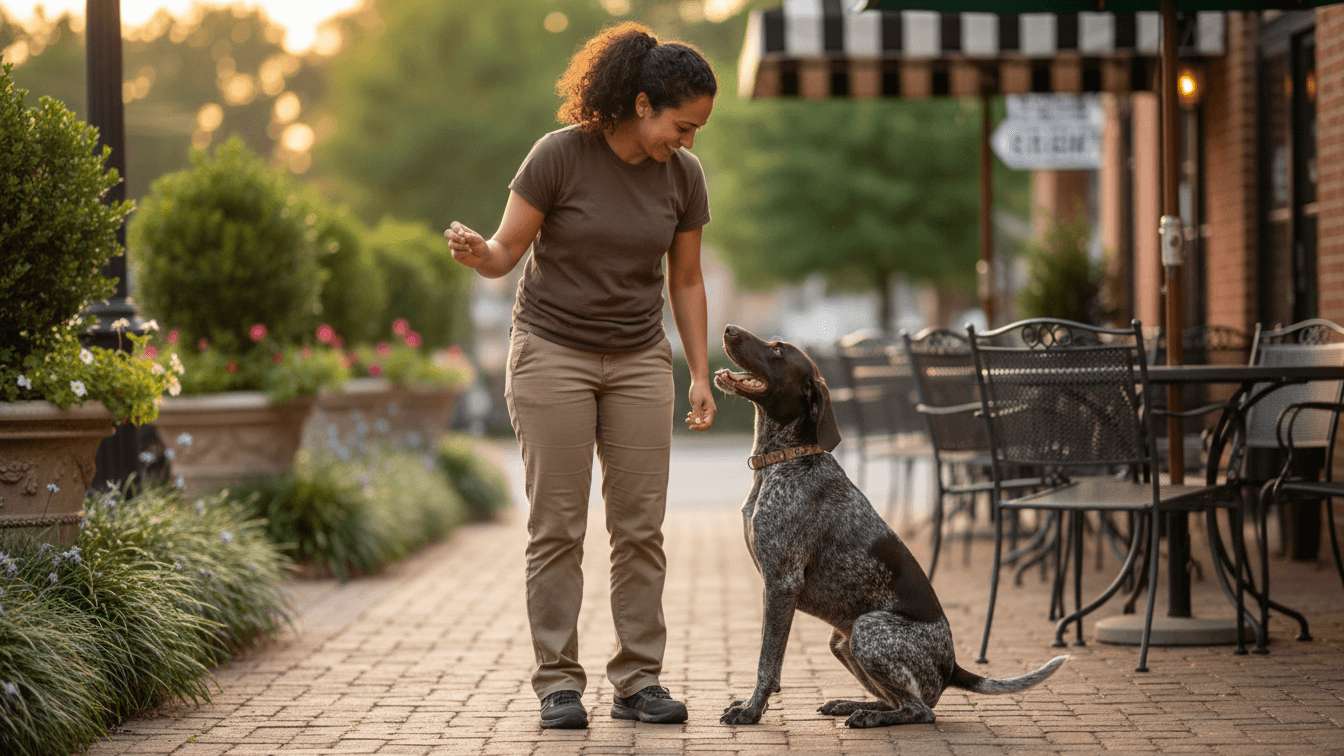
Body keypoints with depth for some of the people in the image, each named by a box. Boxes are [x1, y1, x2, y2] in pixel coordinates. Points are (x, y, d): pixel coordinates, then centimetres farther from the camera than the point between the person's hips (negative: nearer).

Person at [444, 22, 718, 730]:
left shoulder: (684, 176, -2)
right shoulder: (559, 155, -14)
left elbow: (686, 282, 8)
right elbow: (505, 253, -8)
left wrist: (701, 376, 5)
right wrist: (476, 252, -31)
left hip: (638, 360, 4)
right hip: (553, 353, -3)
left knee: (641, 525, 0)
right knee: (557, 527, -3)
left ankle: (638, 680, 7)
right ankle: (558, 681, 4)